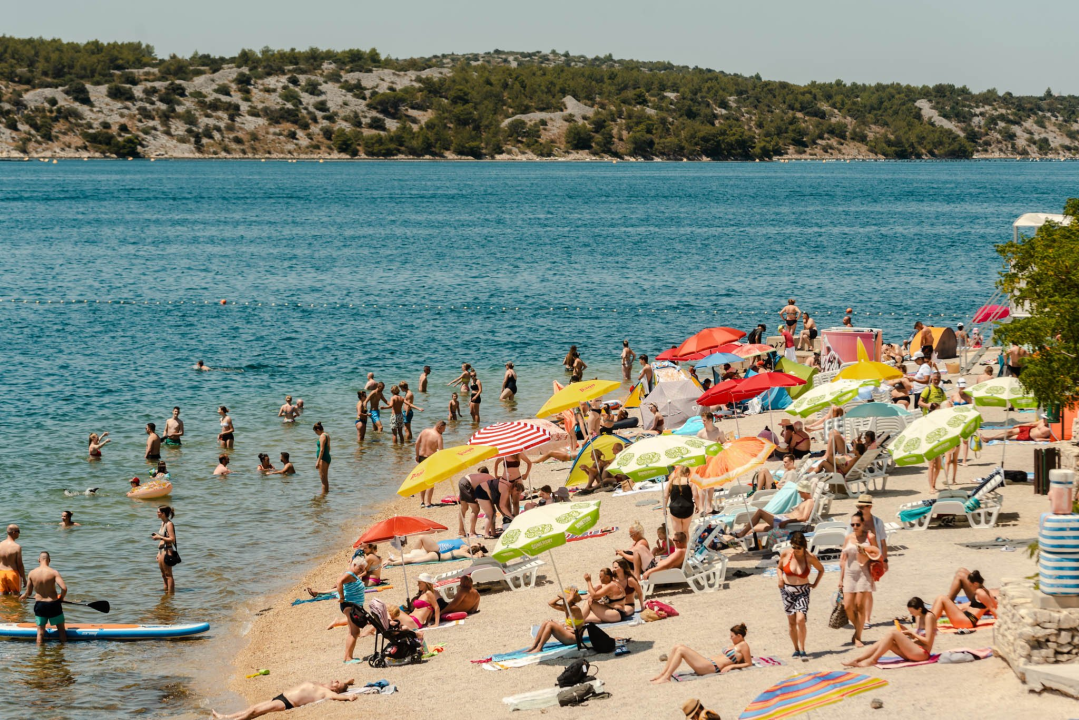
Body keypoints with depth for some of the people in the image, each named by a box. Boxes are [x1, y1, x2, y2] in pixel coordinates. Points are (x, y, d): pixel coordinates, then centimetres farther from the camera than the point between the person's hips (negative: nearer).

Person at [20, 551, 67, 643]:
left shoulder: (32, 573, -7)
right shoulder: (53, 573, -14)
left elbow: (28, 592, 1)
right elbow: (64, 588, -23)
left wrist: (22, 596, 24)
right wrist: (61, 598, -2)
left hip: (39, 605, 2)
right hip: (53, 604, -2)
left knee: (40, 632, 13)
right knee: (61, 629, 15)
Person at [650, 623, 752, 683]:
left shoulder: (743, 645, -2)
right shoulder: (735, 645, 24)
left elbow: (749, 664, -7)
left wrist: (731, 666, -13)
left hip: (713, 667, -10)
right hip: (708, 661, 10)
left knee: (681, 650, -20)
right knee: (677, 647, 3)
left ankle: (666, 677, -20)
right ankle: (663, 674, -1)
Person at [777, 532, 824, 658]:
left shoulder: (810, 557, -11)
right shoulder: (785, 554, -7)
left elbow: (821, 569, 8)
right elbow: (780, 568, 10)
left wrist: (815, 584, 1)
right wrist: (780, 578, -8)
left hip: (802, 592, -2)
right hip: (787, 591, 2)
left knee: (800, 619, -17)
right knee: (791, 621, 5)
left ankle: (802, 650, -10)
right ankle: (796, 649, 17)